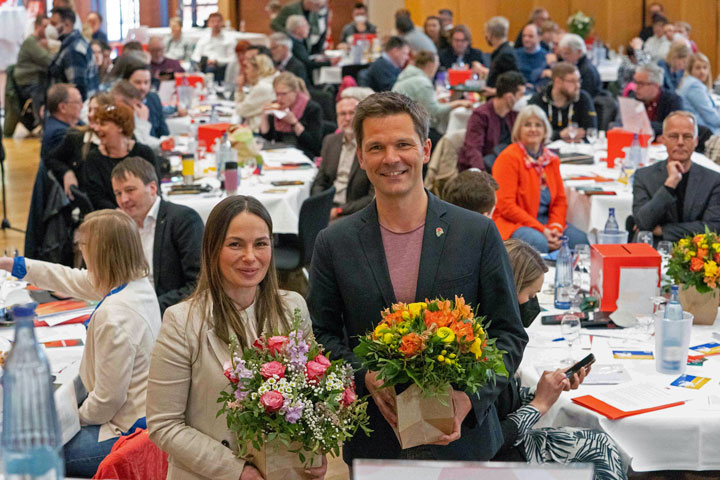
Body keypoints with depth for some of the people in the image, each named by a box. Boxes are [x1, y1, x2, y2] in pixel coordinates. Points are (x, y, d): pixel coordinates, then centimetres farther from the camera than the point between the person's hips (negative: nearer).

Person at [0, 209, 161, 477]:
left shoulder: (113, 316, -30)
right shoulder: (139, 283, -1)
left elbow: (107, 399, -23)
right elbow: (74, 280, 16)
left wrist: (78, 418, -2)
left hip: (129, 429, -10)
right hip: (145, 411, 10)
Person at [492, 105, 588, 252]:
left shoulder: (552, 159, 12)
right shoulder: (508, 158, -9)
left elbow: (560, 200, 13)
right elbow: (506, 206, -14)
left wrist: (556, 228, -9)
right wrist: (541, 230, -19)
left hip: (545, 221, 6)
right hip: (512, 223, -6)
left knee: (580, 240, -19)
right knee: (539, 243, -36)